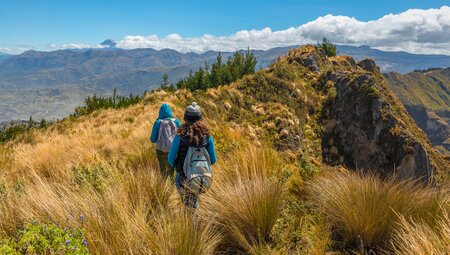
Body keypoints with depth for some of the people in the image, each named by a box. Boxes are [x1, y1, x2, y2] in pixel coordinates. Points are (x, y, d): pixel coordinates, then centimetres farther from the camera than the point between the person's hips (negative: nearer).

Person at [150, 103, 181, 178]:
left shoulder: (158, 122, -5)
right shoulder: (175, 121, -2)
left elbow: (153, 139, -3)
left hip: (161, 150, -1)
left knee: (163, 170, 15)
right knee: (171, 170, 17)